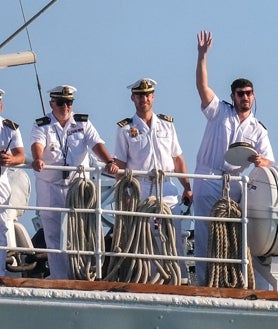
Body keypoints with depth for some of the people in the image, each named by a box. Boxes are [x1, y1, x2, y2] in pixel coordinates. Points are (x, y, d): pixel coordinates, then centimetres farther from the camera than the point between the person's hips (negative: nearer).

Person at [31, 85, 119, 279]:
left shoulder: (83, 123, 6)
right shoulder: (42, 126, 0)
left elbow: (96, 144, -7)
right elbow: (37, 144, -20)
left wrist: (109, 162, -26)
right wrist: (38, 160, -43)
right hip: (50, 188, -1)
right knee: (54, 236, 0)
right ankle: (59, 279, 4)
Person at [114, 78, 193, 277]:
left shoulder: (167, 124, 14)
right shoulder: (125, 128, 6)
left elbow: (178, 159, 15)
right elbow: (120, 165, 2)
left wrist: (187, 188, 8)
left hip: (167, 191, 2)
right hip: (139, 191, -2)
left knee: (175, 239, -2)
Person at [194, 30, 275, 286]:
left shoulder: (258, 130, 11)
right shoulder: (219, 112, 6)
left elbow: (269, 162, 1)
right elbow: (202, 85, -7)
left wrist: (260, 161, -24)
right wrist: (202, 55, -18)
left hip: (234, 184, 3)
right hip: (208, 181, -3)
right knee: (205, 233, -7)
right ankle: (204, 281, -6)